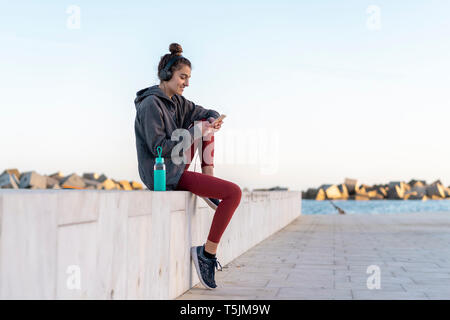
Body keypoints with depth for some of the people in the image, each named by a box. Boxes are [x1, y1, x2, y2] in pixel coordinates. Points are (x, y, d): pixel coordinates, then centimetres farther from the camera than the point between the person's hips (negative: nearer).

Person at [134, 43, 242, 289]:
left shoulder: (175, 100, 10)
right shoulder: (151, 105, -17)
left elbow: (206, 113, 17)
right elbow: (160, 148, -22)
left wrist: (213, 120, -8)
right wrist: (194, 133, -20)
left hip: (175, 168, 10)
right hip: (165, 178, -10)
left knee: (204, 122, 14)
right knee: (234, 192, -15)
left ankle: (209, 186, 8)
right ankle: (206, 253, -10)